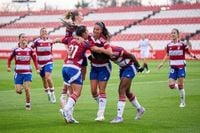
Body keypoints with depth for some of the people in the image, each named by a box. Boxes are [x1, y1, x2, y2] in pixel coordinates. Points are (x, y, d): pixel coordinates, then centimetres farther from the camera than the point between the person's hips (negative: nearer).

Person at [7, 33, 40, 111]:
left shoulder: (30, 50, -2)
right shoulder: (16, 50, -2)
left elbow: (34, 59, 7)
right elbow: (10, 59, 10)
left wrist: (37, 68, -3)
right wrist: (9, 67, -2)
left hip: (27, 73, 0)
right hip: (18, 73, 0)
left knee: (27, 89, -14)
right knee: (18, 91, -5)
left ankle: (28, 104, 2)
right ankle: (21, 87, 32)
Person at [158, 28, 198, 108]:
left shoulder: (182, 44, -8)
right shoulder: (169, 45, 3)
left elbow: (189, 53, 0)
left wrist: (194, 56, -18)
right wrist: (162, 63, 13)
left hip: (181, 67, -3)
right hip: (173, 67, 3)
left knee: (180, 86, -5)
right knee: (171, 85, -9)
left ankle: (183, 102, 12)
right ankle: (180, 89, 26)